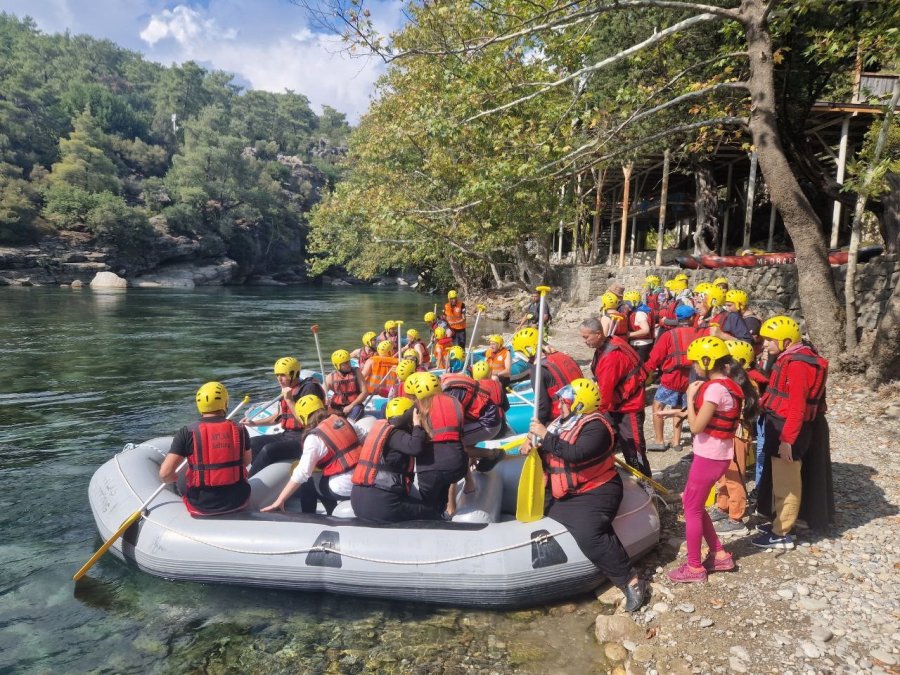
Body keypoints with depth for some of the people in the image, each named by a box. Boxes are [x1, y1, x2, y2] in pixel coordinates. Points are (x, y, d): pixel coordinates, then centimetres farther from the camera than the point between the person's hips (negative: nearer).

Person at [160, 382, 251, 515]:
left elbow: (165, 474, -15)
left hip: (202, 506, -1)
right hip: (239, 501, 1)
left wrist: (175, 477, 7)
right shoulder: (239, 429, -5)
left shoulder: (187, 432, -12)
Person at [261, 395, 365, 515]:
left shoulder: (314, 437, -12)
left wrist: (280, 501, -15)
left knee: (307, 485, 17)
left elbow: (302, 473, -17)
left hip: (344, 488, -6)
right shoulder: (343, 420, 5)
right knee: (320, 480, 30)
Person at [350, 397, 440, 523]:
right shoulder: (395, 434, -11)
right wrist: (417, 425, -11)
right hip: (381, 502, -9)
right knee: (433, 516, 4)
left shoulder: (381, 427, 15)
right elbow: (416, 447, -27)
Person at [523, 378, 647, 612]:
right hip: (565, 496, 10)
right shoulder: (561, 422, 10)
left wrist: (546, 435, -28)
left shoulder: (595, 427, -18)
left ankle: (632, 581, -13)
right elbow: (549, 456, 20)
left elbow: (575, 454, -34)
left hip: (596, 492, -10)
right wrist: (533, 447, -2)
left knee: (588, 535, -27)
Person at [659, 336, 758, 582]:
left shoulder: (715, 388, -22)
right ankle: (719, 555, 28)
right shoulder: (727, 384, 6)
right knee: (692, 502, 20)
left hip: (708, 457, -9)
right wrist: (675, 412, 10)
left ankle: (695, 568, 18)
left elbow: (696, 426, -22)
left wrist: (690, 397, -12)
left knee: (692, 509, 6)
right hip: (715, 455, 9)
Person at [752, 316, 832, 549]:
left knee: (786, 483, 2)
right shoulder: (790, 358, 9)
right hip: (781, 425, 10)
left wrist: (787, 439, -24)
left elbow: (797, 406, -25)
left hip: (788, 429, -10)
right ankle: (780, 522, 34)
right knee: (780, 480, 20)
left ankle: (781, 534, 13)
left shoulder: (797, 364, -22)